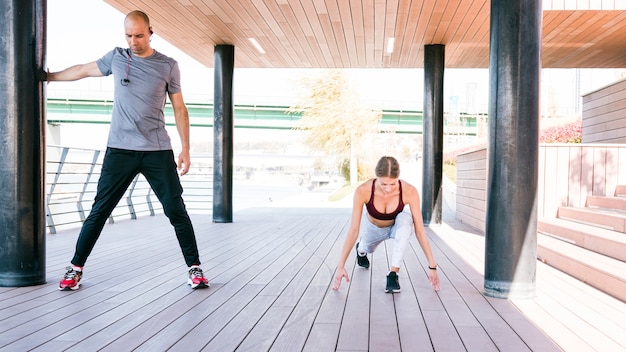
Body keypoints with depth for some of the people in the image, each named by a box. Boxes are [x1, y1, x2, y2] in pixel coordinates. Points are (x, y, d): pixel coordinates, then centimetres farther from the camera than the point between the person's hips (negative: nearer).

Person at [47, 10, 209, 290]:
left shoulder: (168, 66, 4)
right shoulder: (116, 57, 9)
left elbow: (179, 109, 6)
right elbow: (82, 70, 25)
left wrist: (185, 149, 1)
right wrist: (47, 76, 35)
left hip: (158, 151, -1)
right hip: (119, 150, 1)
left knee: (176, 210, -3)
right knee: (99, 211, 3)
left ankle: (194, 268, 8)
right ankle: (76, 268, 17)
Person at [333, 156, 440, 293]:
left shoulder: (409, 191, -35)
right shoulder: (363, 191, -35)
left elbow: (419, 230, -29)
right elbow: (353, 230, -32)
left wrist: (432, 266, -31)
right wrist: (341, 266, -32)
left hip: (397, 227, -1)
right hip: (374, 229, 2)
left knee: (405, 218, -35)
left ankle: (393, 274, -28)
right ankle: (360, 249, 63)